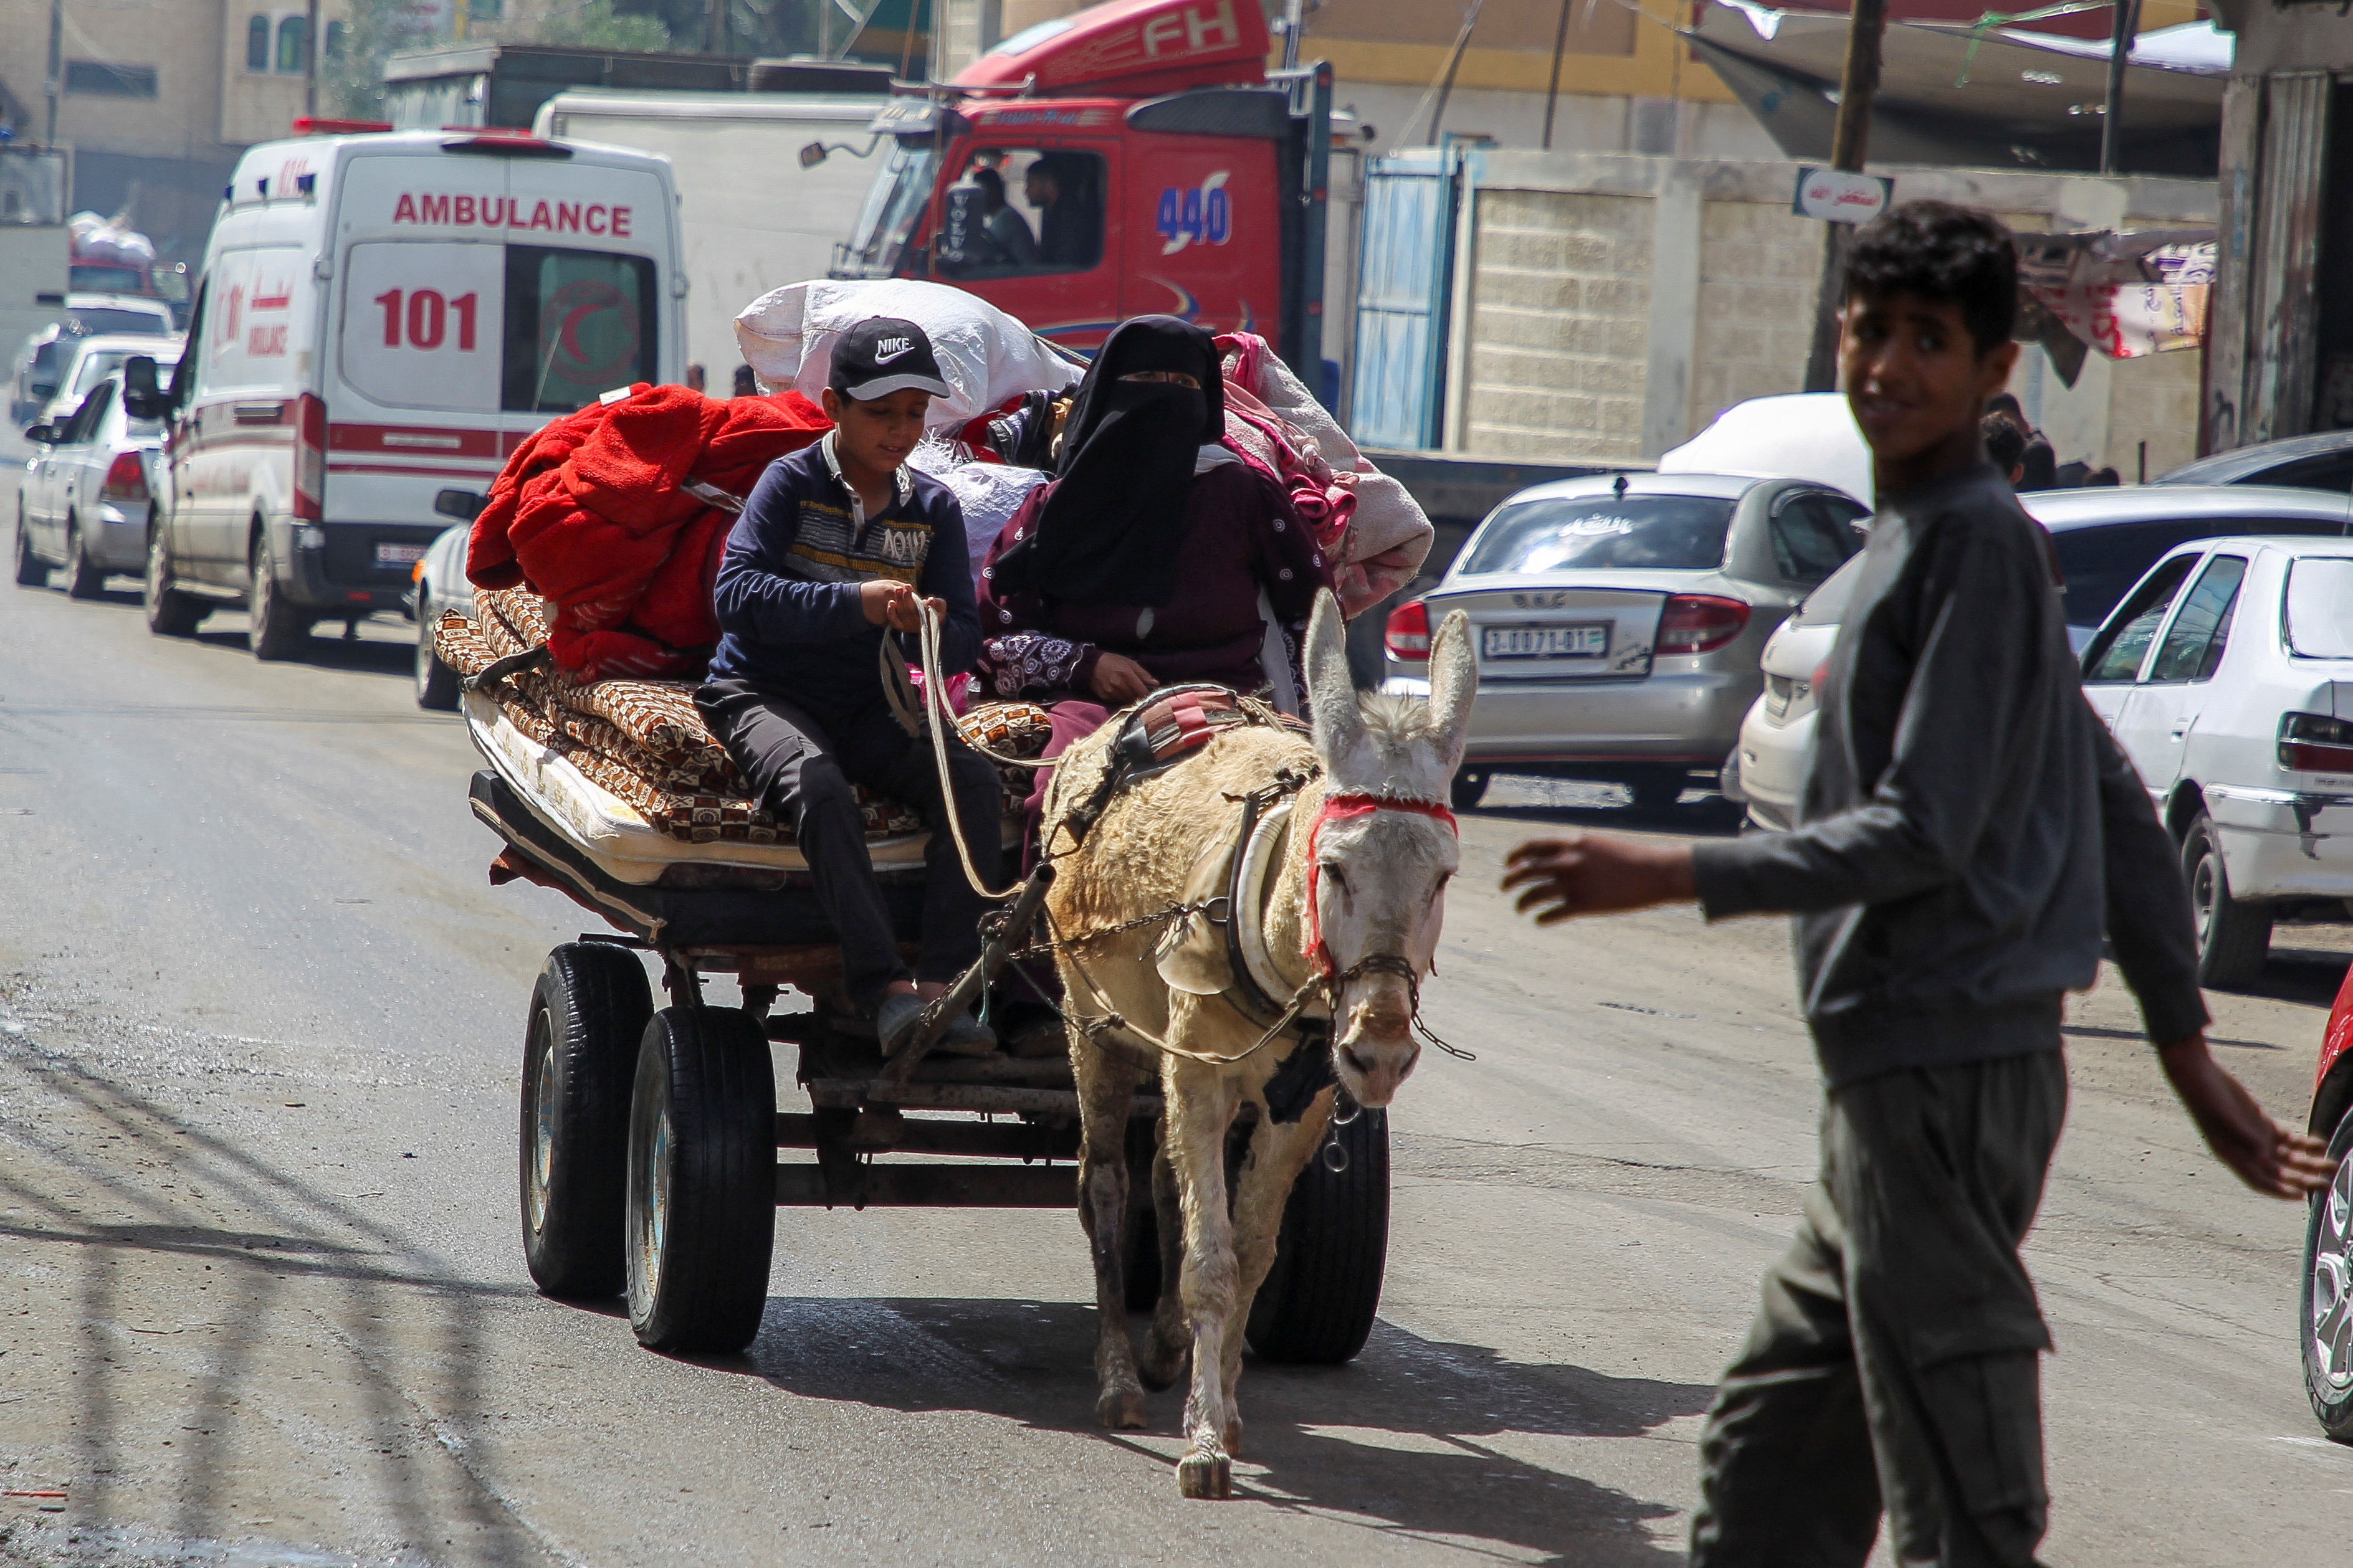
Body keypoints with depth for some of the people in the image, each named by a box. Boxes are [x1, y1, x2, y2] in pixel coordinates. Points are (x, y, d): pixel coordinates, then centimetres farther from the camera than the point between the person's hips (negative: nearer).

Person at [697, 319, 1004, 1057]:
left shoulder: (934, 507, 9)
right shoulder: (791, 482, -3)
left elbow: (964, 642, 4)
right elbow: (737, 595, -18)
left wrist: (934, 630, -21)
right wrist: (856, 601, -29)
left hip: (869, 711, 4)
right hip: (762, 693, -4)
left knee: (976, 784, -22)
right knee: (816, 781, -36)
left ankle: (943, 985, -31)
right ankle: (883, 988, -43)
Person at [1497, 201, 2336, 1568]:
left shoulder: (1975, 542, -12)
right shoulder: (1924, 536, 18)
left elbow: (1924, 834, -18)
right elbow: (2122, 810, 20)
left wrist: (1677, 876, -15)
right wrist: (2186, 1041, 20)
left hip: (1944, 1073, -10)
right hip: (1900, 1071, 10)